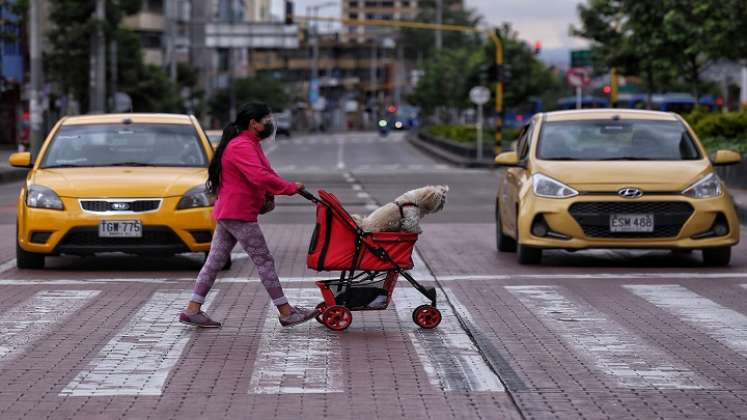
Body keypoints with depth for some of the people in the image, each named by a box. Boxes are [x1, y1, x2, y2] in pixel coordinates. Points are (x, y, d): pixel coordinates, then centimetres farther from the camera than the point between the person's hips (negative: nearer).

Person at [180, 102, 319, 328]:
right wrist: (290, 188, -22)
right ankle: (286, 313, -1)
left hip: (227, 213, 11)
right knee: (264, 261, -5)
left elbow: (264, 173, 23)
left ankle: (192, 310, 8)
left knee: (215, 262, 9)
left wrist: (267, 196, 4)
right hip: (239, 215, -11)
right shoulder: (242, 146, -17)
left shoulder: (249, 144, 19)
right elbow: (260, 177, -29)